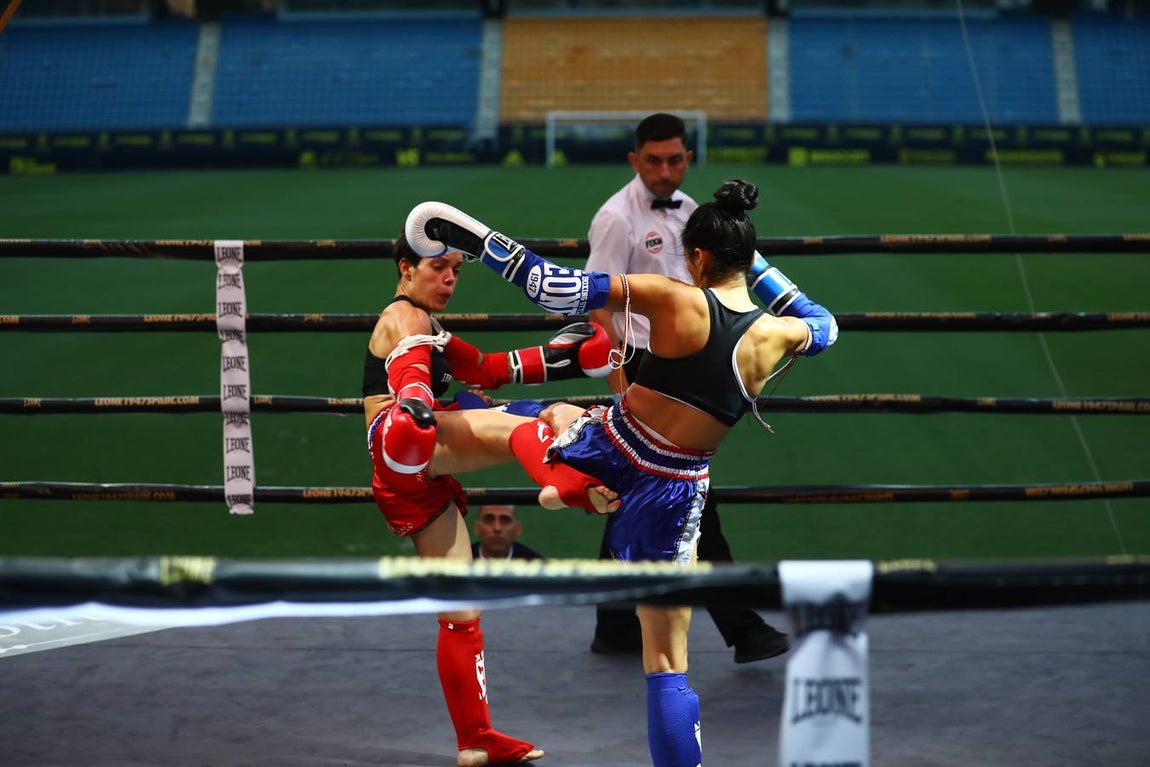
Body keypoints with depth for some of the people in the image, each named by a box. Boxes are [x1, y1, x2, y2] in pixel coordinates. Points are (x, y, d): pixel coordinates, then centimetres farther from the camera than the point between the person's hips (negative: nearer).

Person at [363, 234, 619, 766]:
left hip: (414, 482, 10)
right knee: (517, 426, -32)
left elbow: (485, 370, 38)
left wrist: (554, 359, 26)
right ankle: (570, 486, -64)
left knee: (461, 613, 10)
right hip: (401, 445, -10)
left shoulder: (426, 329, 33)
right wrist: (414, 403, -42)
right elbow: (411, 365, -20)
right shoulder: (405, 318, 3)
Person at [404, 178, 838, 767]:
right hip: (670, 494, 1)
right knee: (668, 667, 8)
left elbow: (557, 287, -14)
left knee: (560, 415, 37)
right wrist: (755, 264, 25)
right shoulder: (776, 337, -6)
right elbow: (823, 324, 20)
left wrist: (476, 239, -3)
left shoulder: (676, 300, -13)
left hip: (602, 452, -1)